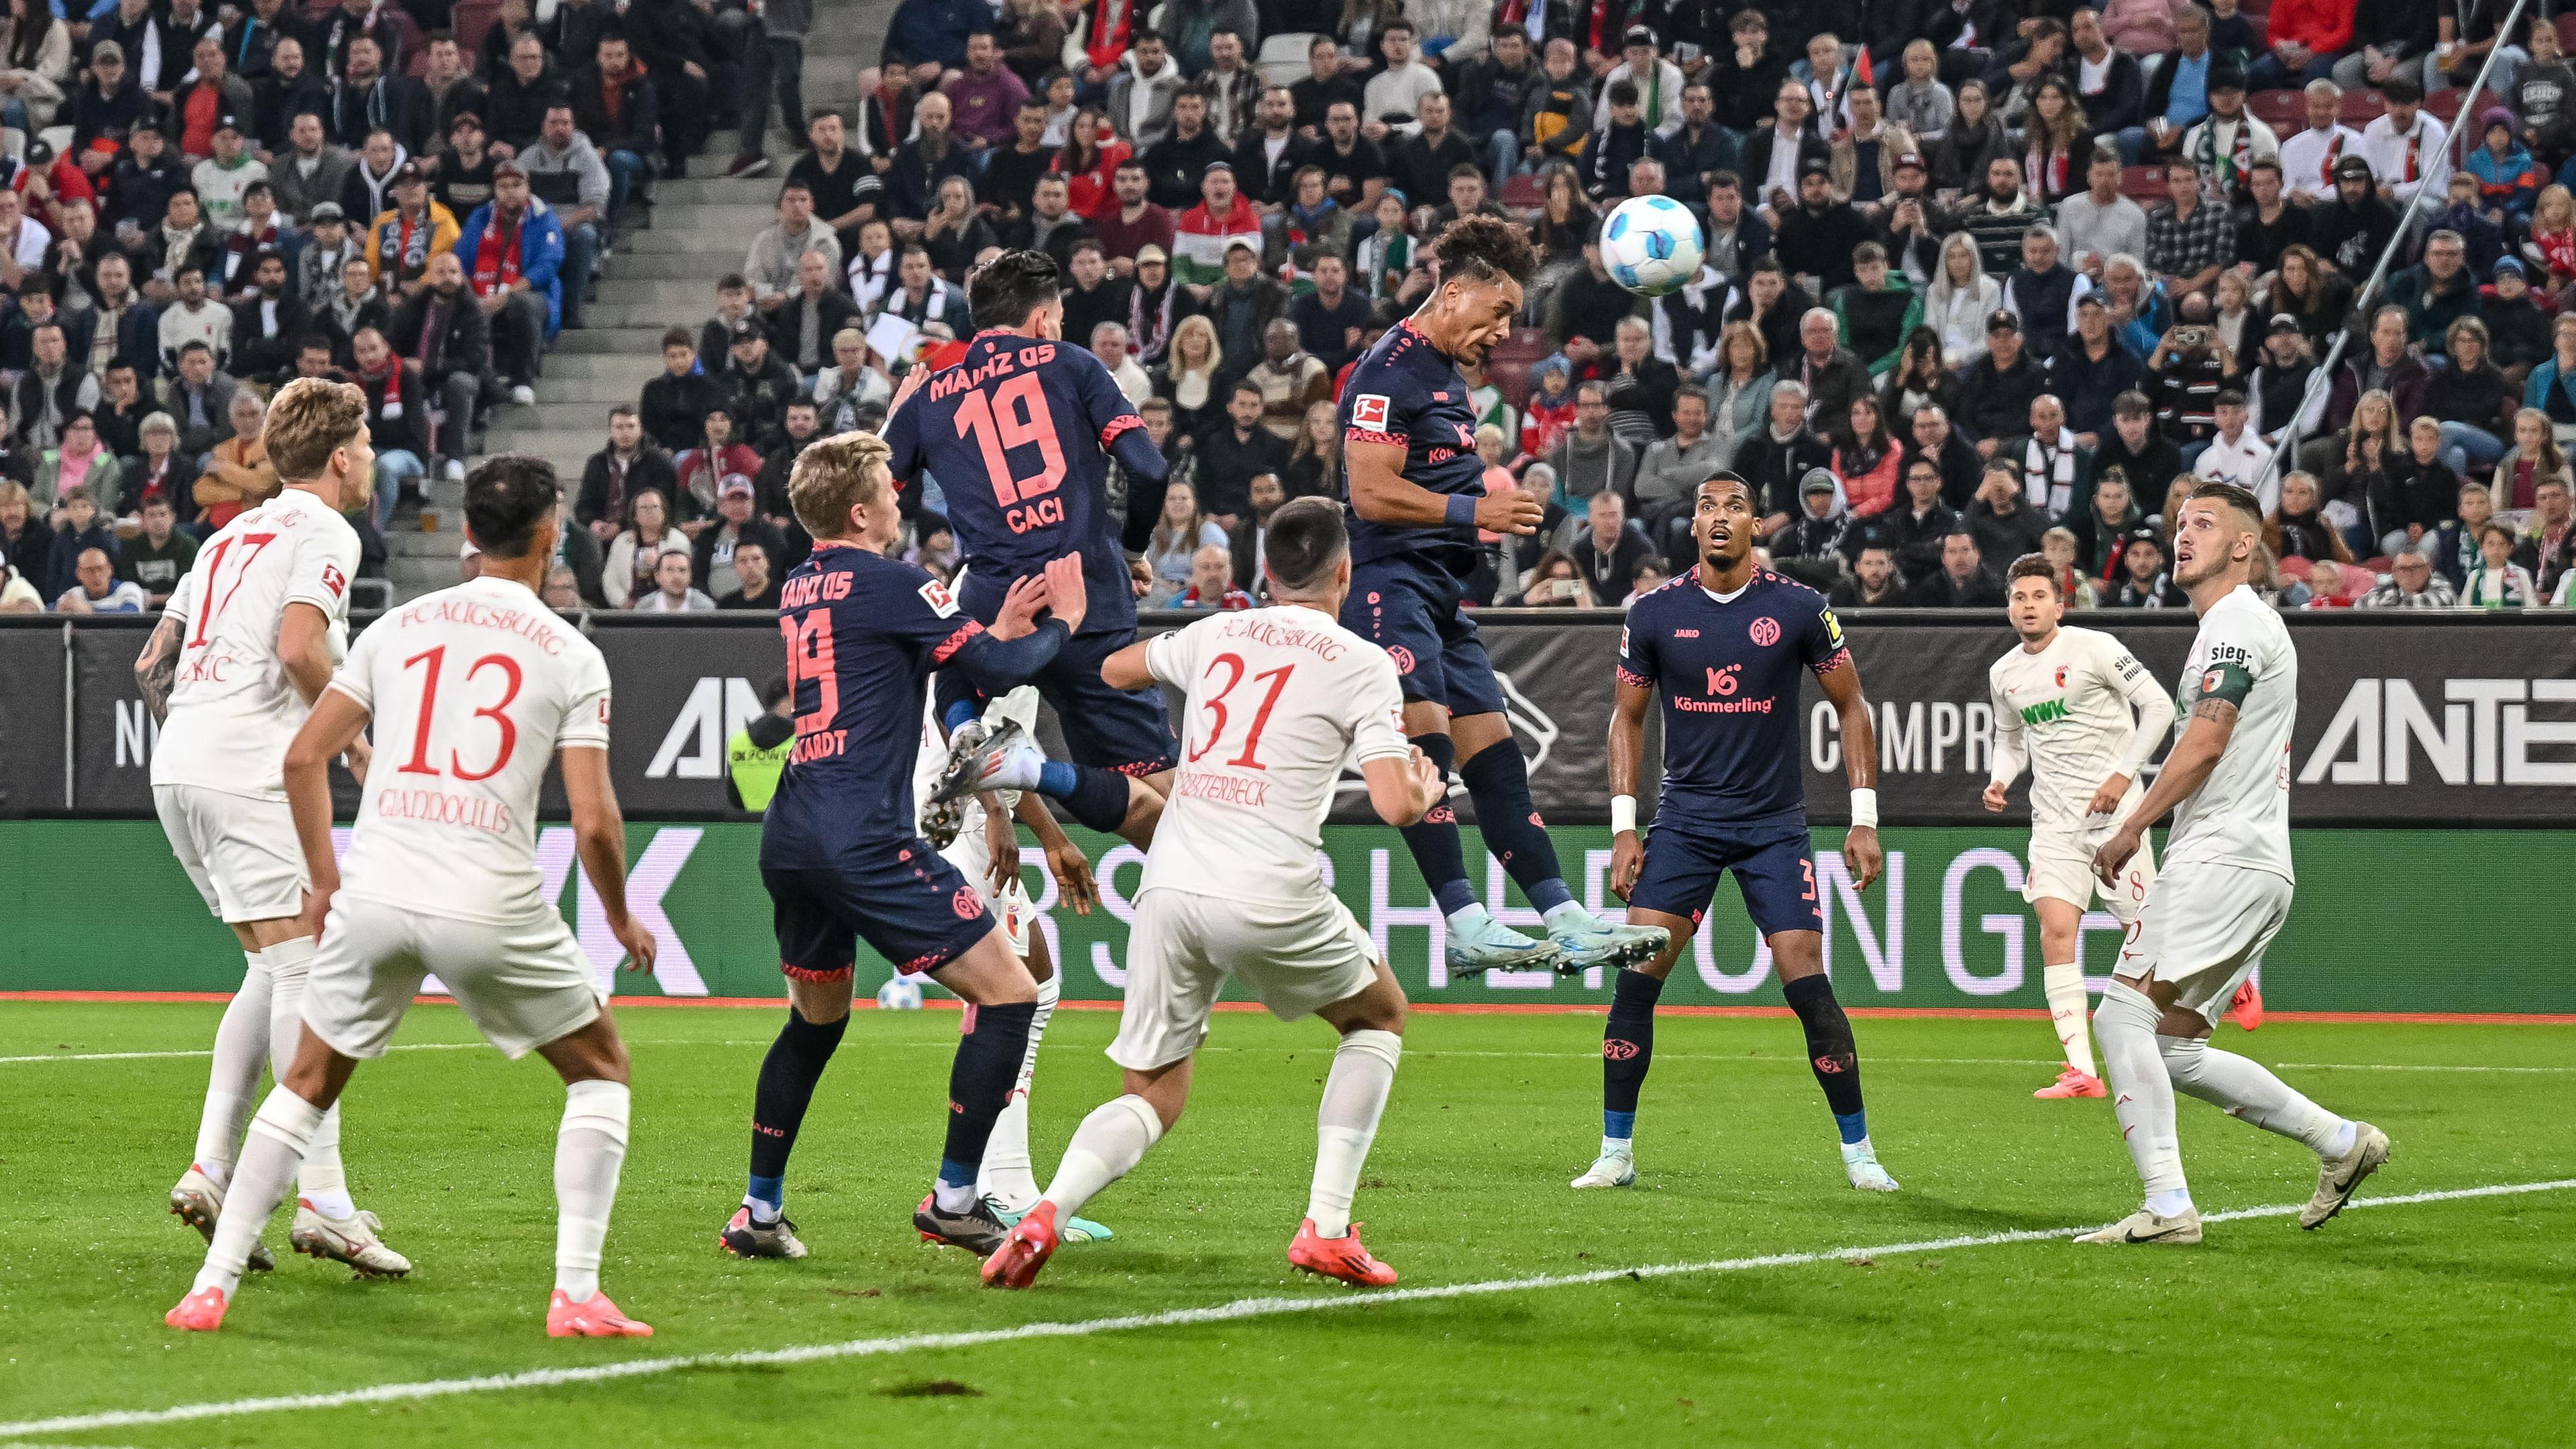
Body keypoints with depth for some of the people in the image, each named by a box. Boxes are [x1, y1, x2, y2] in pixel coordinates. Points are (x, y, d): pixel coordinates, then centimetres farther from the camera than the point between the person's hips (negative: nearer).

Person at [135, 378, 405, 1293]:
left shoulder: (235, 534, 23)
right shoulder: (324, 532, -2)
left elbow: (153, 663, 23)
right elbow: (299, 648, -18)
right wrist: (355, 742, -6)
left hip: (178, 768, 9)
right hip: (248, 773, -9)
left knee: (276, 970, 15)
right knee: (303, 971, -10)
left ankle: (210, 1171, 6)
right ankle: (323, 1199, -16)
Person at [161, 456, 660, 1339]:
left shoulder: (398, 628, 13)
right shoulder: (572, 656, 3)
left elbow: (304, 757, 9)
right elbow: (594, 823, -4)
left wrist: (324, 882, 20)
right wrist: (621, 919, 13)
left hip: (375, 892, 3)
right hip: (492, 902, -3)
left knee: (308, 1084, 20)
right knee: (601, 1070, 16)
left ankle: (213, 1286, 11)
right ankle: (577, 1294, 5)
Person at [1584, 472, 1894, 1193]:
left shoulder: (1798, 609, -4)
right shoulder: (1655, 614, 0)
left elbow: (1851, 707, 5)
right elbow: (1628, 717, 10)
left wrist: (1864, 817, -2)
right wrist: (1623, 826, 2)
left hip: (1775, 826, -1)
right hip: (1685, 820, 1)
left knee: (1807, 983, -8)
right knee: (1635, 975, -10)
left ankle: (1858, 1151, 6)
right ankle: (1615, 1153, 1)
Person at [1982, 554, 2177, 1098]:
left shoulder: (2094, 648, -9)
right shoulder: (2003, 674, 9)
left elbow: (2158, 706, -9)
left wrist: (2124, 773, -15)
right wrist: (1999, 780, 4)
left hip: (2114, 808, -4)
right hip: (2054, 817, 4)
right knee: (2056, 930, -11)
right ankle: (2081, 1071, -13)